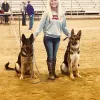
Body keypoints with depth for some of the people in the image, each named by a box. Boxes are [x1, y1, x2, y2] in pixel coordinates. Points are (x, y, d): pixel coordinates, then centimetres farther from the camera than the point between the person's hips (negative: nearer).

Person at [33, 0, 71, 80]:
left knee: (54, 56, 12)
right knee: (50, 56, 0)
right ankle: (50, 73, 12)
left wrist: (69, 35, 16)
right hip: (48, 38, -3)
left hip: (57, 38, 3)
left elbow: (64, 26, 13)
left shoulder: (61, 14, 4)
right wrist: (35, 34, -14)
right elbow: (41, 25, -7)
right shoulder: (47, 13, -6)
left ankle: (54, 72, 26)